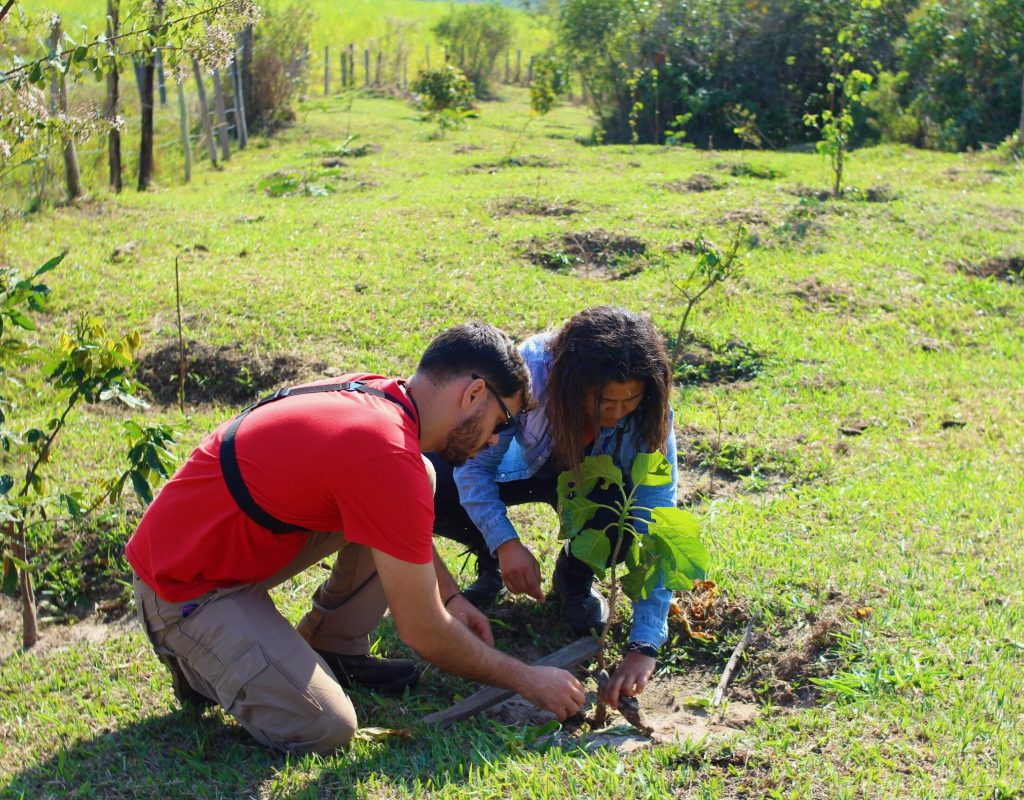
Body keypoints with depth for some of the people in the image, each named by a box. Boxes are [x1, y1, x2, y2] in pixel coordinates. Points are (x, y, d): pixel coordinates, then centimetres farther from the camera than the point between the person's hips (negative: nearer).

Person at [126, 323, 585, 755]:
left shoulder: (375, 392, -2)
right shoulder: (388, 457, -29)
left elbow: (402, 519, 22)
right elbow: (423, 633, -21)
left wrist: (450, 595, 13)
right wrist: (527, 681, -9)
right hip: (183, 585, -9)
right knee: (325, 729, -21)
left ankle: (333, 652, 9)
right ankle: (202, 662, 5)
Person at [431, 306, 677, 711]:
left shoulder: (649, 415, -33)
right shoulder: (531, 370, -36)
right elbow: (475, 464, -27)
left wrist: (644, 646, -43)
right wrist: (505, 543, -43)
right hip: (525, 467, 0)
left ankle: (574, 578, 1)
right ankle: (491, 564, 2)